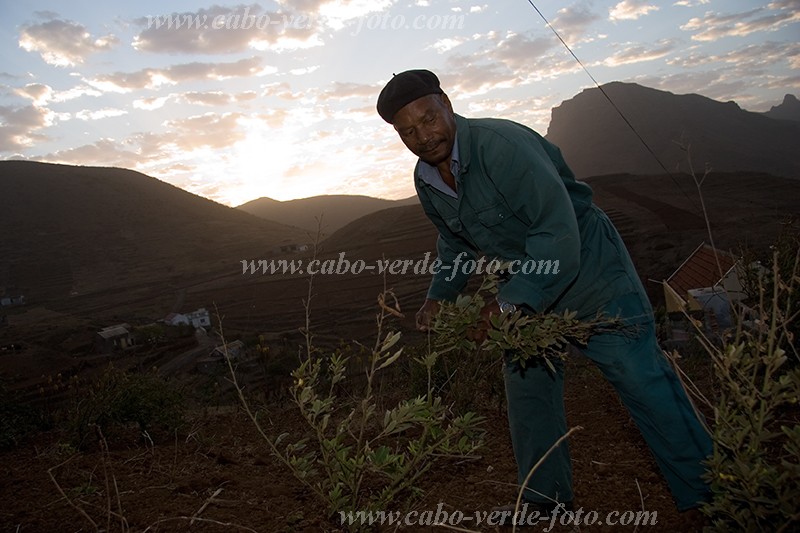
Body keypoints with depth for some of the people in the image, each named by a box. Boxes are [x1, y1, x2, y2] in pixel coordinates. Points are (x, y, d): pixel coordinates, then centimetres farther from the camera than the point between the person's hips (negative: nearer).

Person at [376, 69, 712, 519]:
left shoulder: (501, 145, -28)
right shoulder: (426, 180, -1)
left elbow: (559, 235, -32)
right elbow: (456, 243, 16)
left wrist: (506, 304, -34)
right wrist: (439, 296, 2)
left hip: (590, 275, -7)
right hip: (529, 290, 8)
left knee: (647, 387, -4)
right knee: (528, 390, 13)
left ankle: (711, 501, 14)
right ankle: (547, 502, 31)